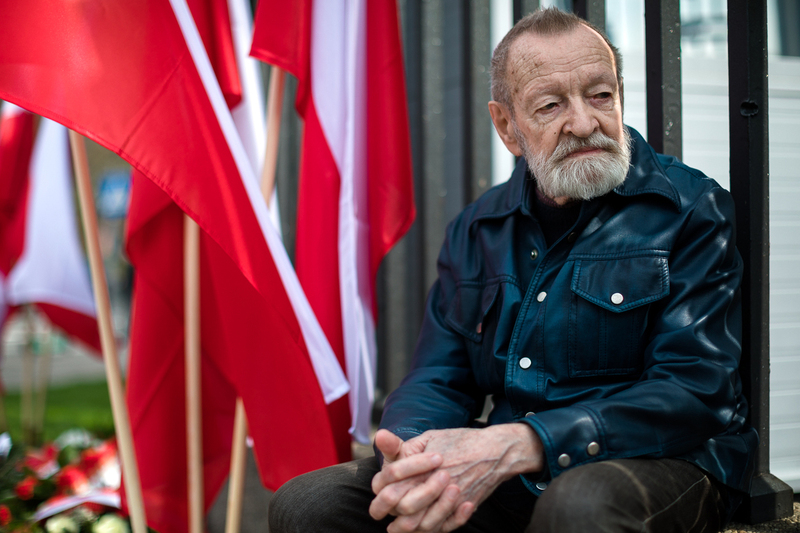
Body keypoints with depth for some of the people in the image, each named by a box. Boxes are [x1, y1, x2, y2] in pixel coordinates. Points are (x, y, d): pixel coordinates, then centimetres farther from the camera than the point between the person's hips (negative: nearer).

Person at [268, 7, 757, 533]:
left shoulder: (692, 209, -5)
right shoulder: (477, 229, 11)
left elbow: (694, 391, -15)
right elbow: (436, 381, 8)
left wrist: (514, 446, -26)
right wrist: (411, 462, -18)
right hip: (505, 483, 4)